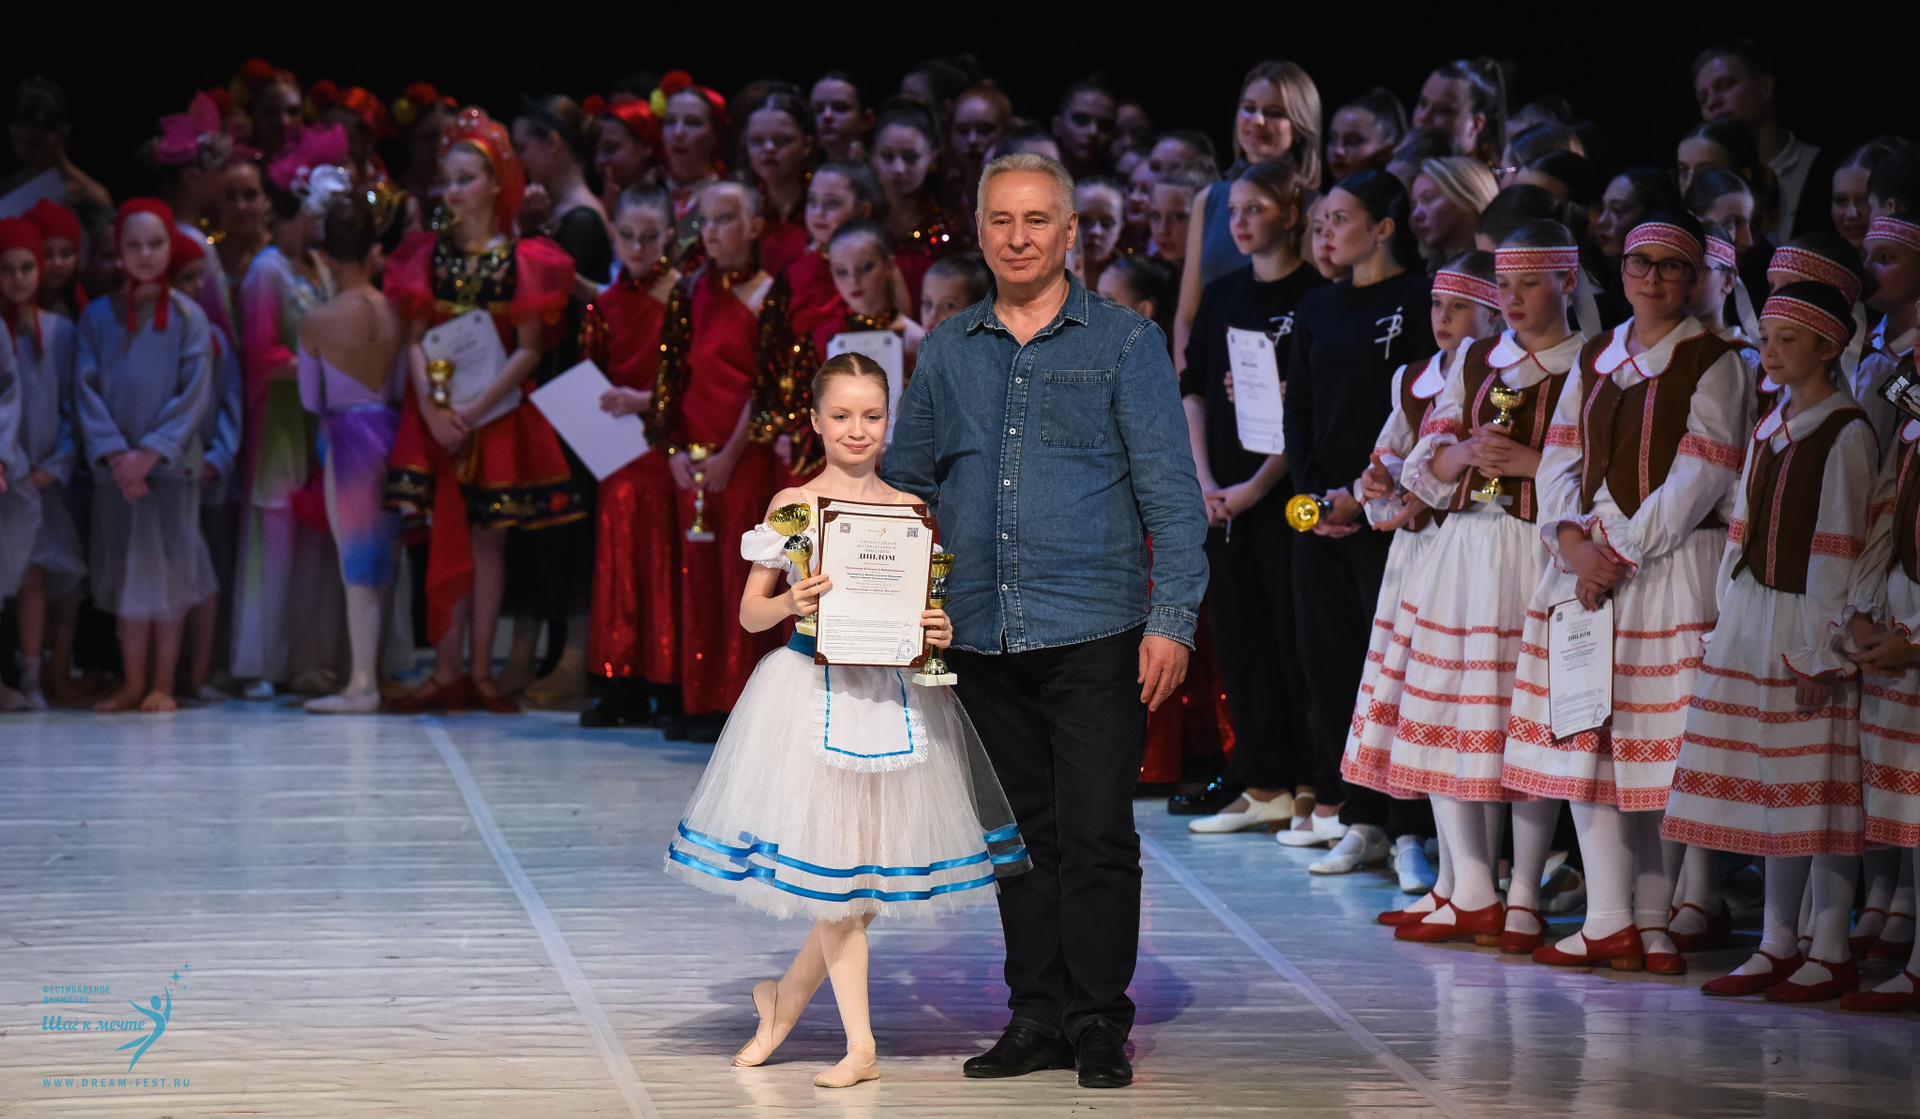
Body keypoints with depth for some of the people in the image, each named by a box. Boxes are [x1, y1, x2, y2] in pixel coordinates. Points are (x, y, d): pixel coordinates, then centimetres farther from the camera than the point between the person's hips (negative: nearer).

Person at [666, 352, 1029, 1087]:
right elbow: (750, 612, 3)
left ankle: (785, 995, 28)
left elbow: (932, 603, 11)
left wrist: (941, 632, -11)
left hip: (895, 692, 3)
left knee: (868, 870, 5)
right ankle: (859, 1045, 5)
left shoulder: (910, 510, 6)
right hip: (815, 690, -3)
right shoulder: (792, 504, 1)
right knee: (836, 868, -2)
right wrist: (791, 603, -17)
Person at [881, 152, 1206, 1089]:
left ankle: (1099, 1023, 3)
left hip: (1094, 632, -4)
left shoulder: (1125, 343, 2)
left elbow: (1171, 491, -2)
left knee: (1096, 834, -5)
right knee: (1022, 834, 9)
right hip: (982, 634, 4)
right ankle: (1037, 1017, 16)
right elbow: (904, 482, 18)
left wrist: (1171, 620, -10)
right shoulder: (946, 351, 12)